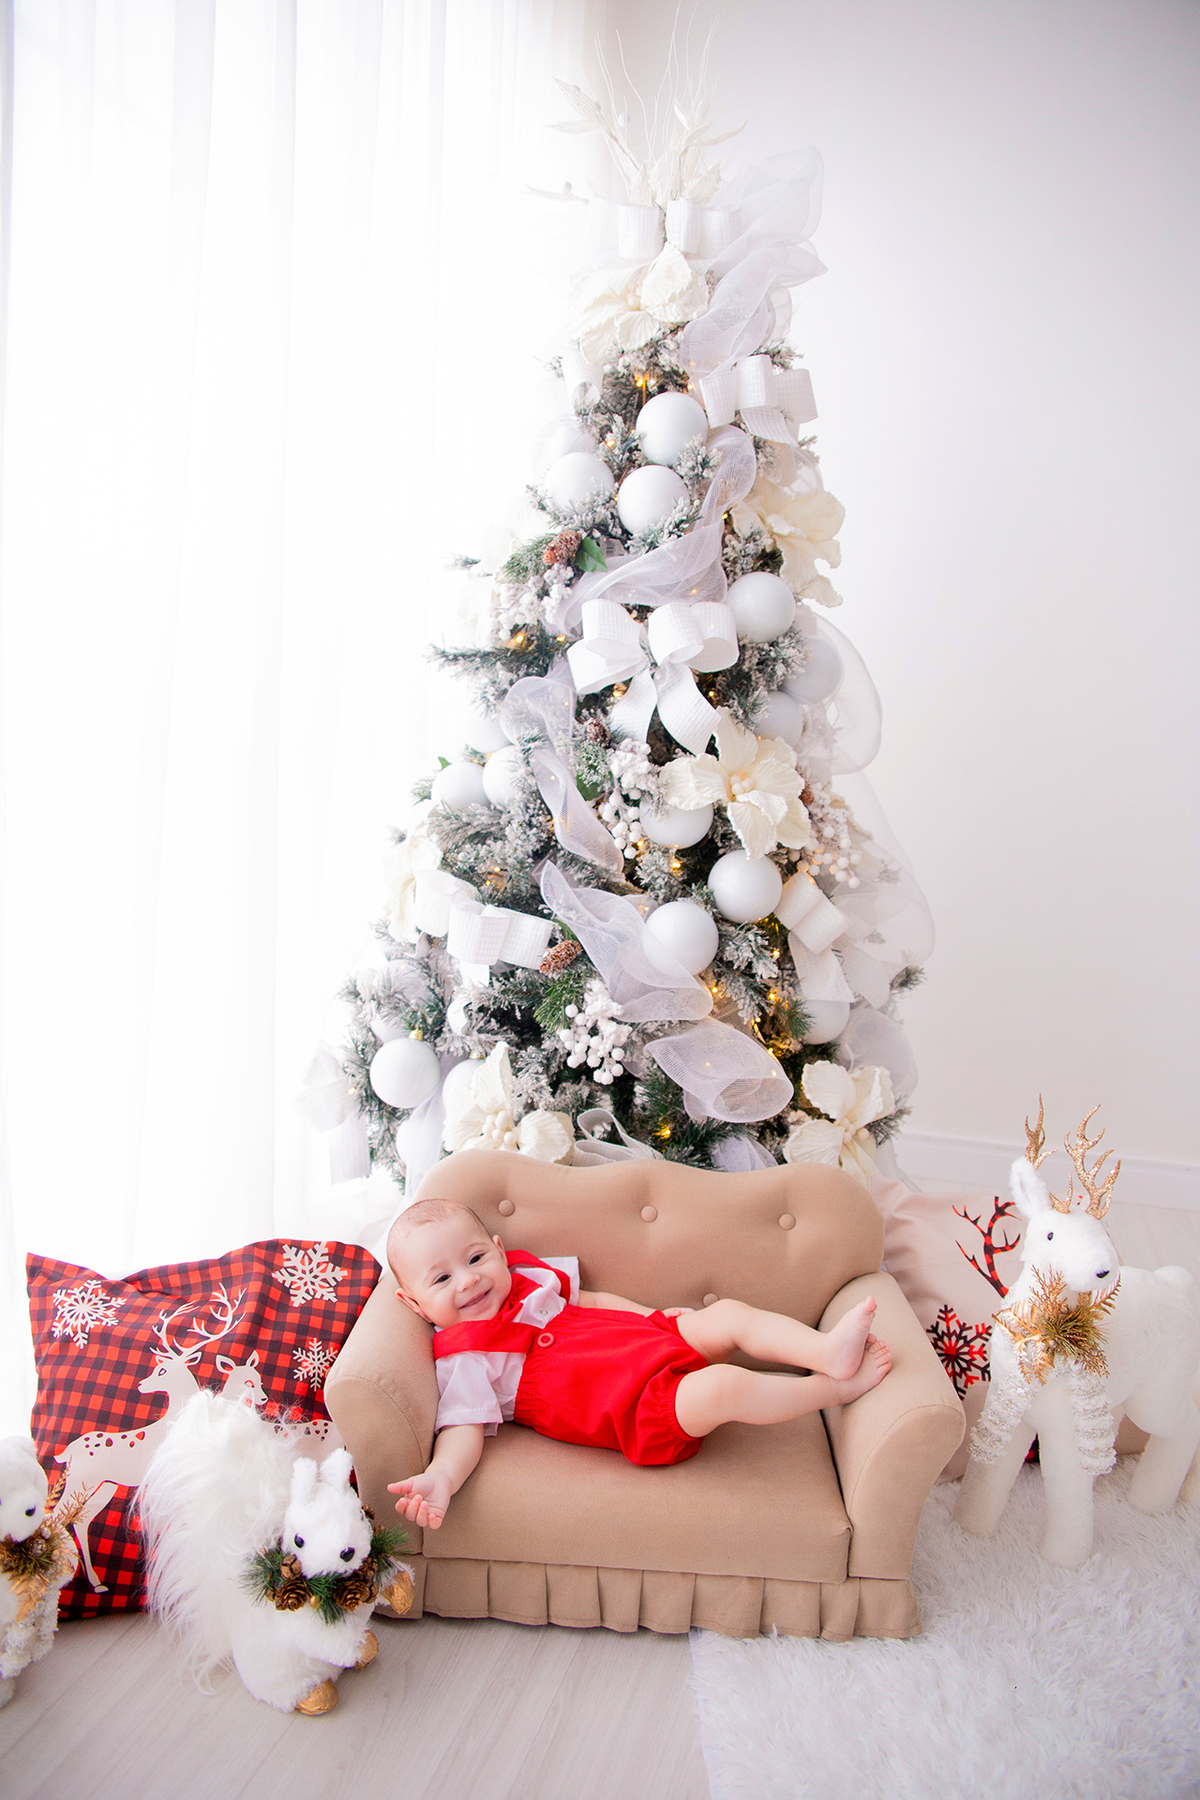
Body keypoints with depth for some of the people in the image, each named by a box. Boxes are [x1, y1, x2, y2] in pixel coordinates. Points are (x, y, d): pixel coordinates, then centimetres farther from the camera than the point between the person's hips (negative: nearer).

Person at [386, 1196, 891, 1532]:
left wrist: (652, 1315, 17)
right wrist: (440, 1479, -36)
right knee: (722, 1387, -28)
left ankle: (828, 1350, -9)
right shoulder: (462, 1360, -7)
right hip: (640, 1412, -9)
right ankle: (837, 1388, -11)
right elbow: (464, 1429, -15)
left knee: (729, 1313, -3)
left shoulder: (524, 1279, 14)